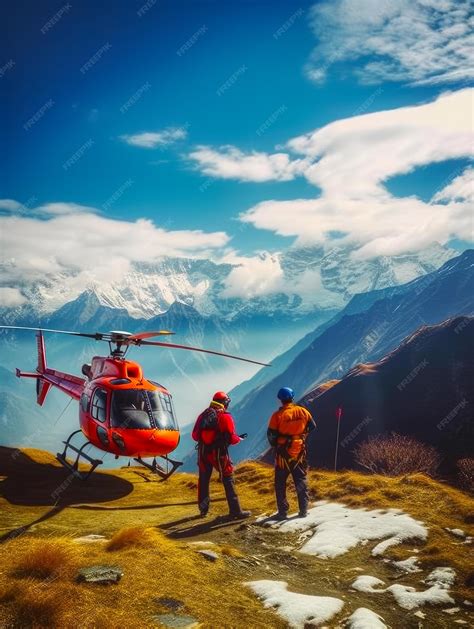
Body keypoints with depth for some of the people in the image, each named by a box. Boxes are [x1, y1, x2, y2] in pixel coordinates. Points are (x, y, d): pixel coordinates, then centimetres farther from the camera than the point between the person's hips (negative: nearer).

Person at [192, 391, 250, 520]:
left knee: (203, 480, 18)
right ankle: (235, 511, 1)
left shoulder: (203, 415, 7)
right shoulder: (225, 416, -9)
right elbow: (231, 438, -13)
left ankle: (203, 509, 27)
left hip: (203, 452, 5)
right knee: (228, 481, 2)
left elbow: (195, 435, 9)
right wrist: (240, 438, 7)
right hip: (219, 453, -5)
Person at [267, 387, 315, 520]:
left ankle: (283, 512, 6)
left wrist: (275, 445, 10)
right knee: (301, 481, 14)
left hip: (283, 453, -3)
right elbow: (312, 427, 8)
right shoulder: (303, 412, -4)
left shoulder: (278, 415, -14)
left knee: (280, 483, 8)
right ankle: (303, 510, 14)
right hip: (300, 451, 3)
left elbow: (271, 435, -9)